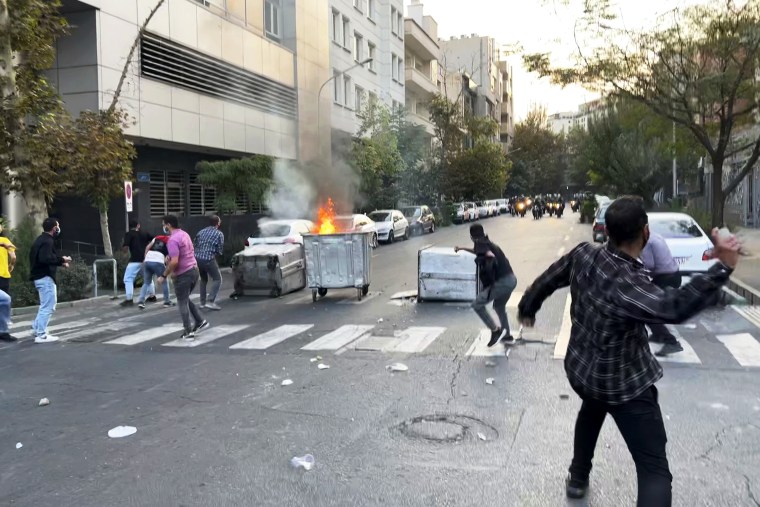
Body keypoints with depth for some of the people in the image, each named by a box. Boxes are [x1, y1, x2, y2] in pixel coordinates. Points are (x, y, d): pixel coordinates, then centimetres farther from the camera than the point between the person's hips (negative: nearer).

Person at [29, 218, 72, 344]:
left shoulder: (41, 239, 16)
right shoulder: (47, 241, -16)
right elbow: (45, 258, -30)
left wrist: (60, 261, 14)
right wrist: (61, 260, -19)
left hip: (40, 276, 10)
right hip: (45, 277, -10)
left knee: (45, 306, 21)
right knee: (48, 307, -5)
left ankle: (37, 329, 24)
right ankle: (41, 335, -2)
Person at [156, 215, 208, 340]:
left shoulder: (173, 240, -19)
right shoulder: (184, 234, 11)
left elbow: (174, 262, -26)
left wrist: (164, 276, -16)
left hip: (183, 275, -9)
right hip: (193, 270, 9)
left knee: (182, 303, 3)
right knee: (185, 300, 23)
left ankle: (189, 332, 6)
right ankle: (200, 322, 20)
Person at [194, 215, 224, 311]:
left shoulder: (201, 231, 15)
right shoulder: (219, 234, 0)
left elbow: (195, 245, 14)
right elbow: (220, 250, -1)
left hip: (197, 258, 6)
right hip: (209, 259, -6)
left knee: (203, 279, 24)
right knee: (217, 279, 6)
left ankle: (202, 302, 23)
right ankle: (211, 302, -7)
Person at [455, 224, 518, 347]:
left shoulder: (480, 243, -4)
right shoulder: (488, 243, 21)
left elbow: (490, 255, -23)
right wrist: (462, 248, 47)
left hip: (501, 282, -9)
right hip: (512, 279, 9)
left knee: (477, 304, -1)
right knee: (499, 306, 28)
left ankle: (495, 330, -1)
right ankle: (507, 336, 35)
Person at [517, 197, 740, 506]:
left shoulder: (582, 254, -11)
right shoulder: (627, 282, -32)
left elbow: (546, 281, 4)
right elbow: (672, 307, -47)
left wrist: (527, 309, 23)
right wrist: (723, 267, -48)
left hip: (580, 370, 8)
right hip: (623, 385, -7)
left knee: (592, 411, 40)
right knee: (654, 470, -1)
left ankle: (578, 478, 52)